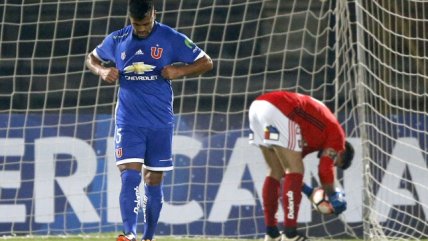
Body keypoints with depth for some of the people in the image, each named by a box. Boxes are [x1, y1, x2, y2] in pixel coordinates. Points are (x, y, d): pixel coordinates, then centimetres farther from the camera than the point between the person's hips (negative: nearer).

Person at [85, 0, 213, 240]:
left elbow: (206, 62, 2)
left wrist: (180, 71, -16)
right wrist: (103, 71, -2)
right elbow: (92, 58, 21)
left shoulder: (172, 39, -3)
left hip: (160, 123, 0)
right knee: (130, 176, -17)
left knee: (154, 182, 8)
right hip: (129, 122, 0)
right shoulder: (117, 40, 4)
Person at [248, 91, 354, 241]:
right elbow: (325, 171, 1)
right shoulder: (336, 132, 11)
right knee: (295, 170, 0)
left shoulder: (313, 138, 32)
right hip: (278, 111, -9)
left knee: (275, 171, 18)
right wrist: (333, 196, 14)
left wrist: (308, 191, 33)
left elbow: (287, 166, 33)